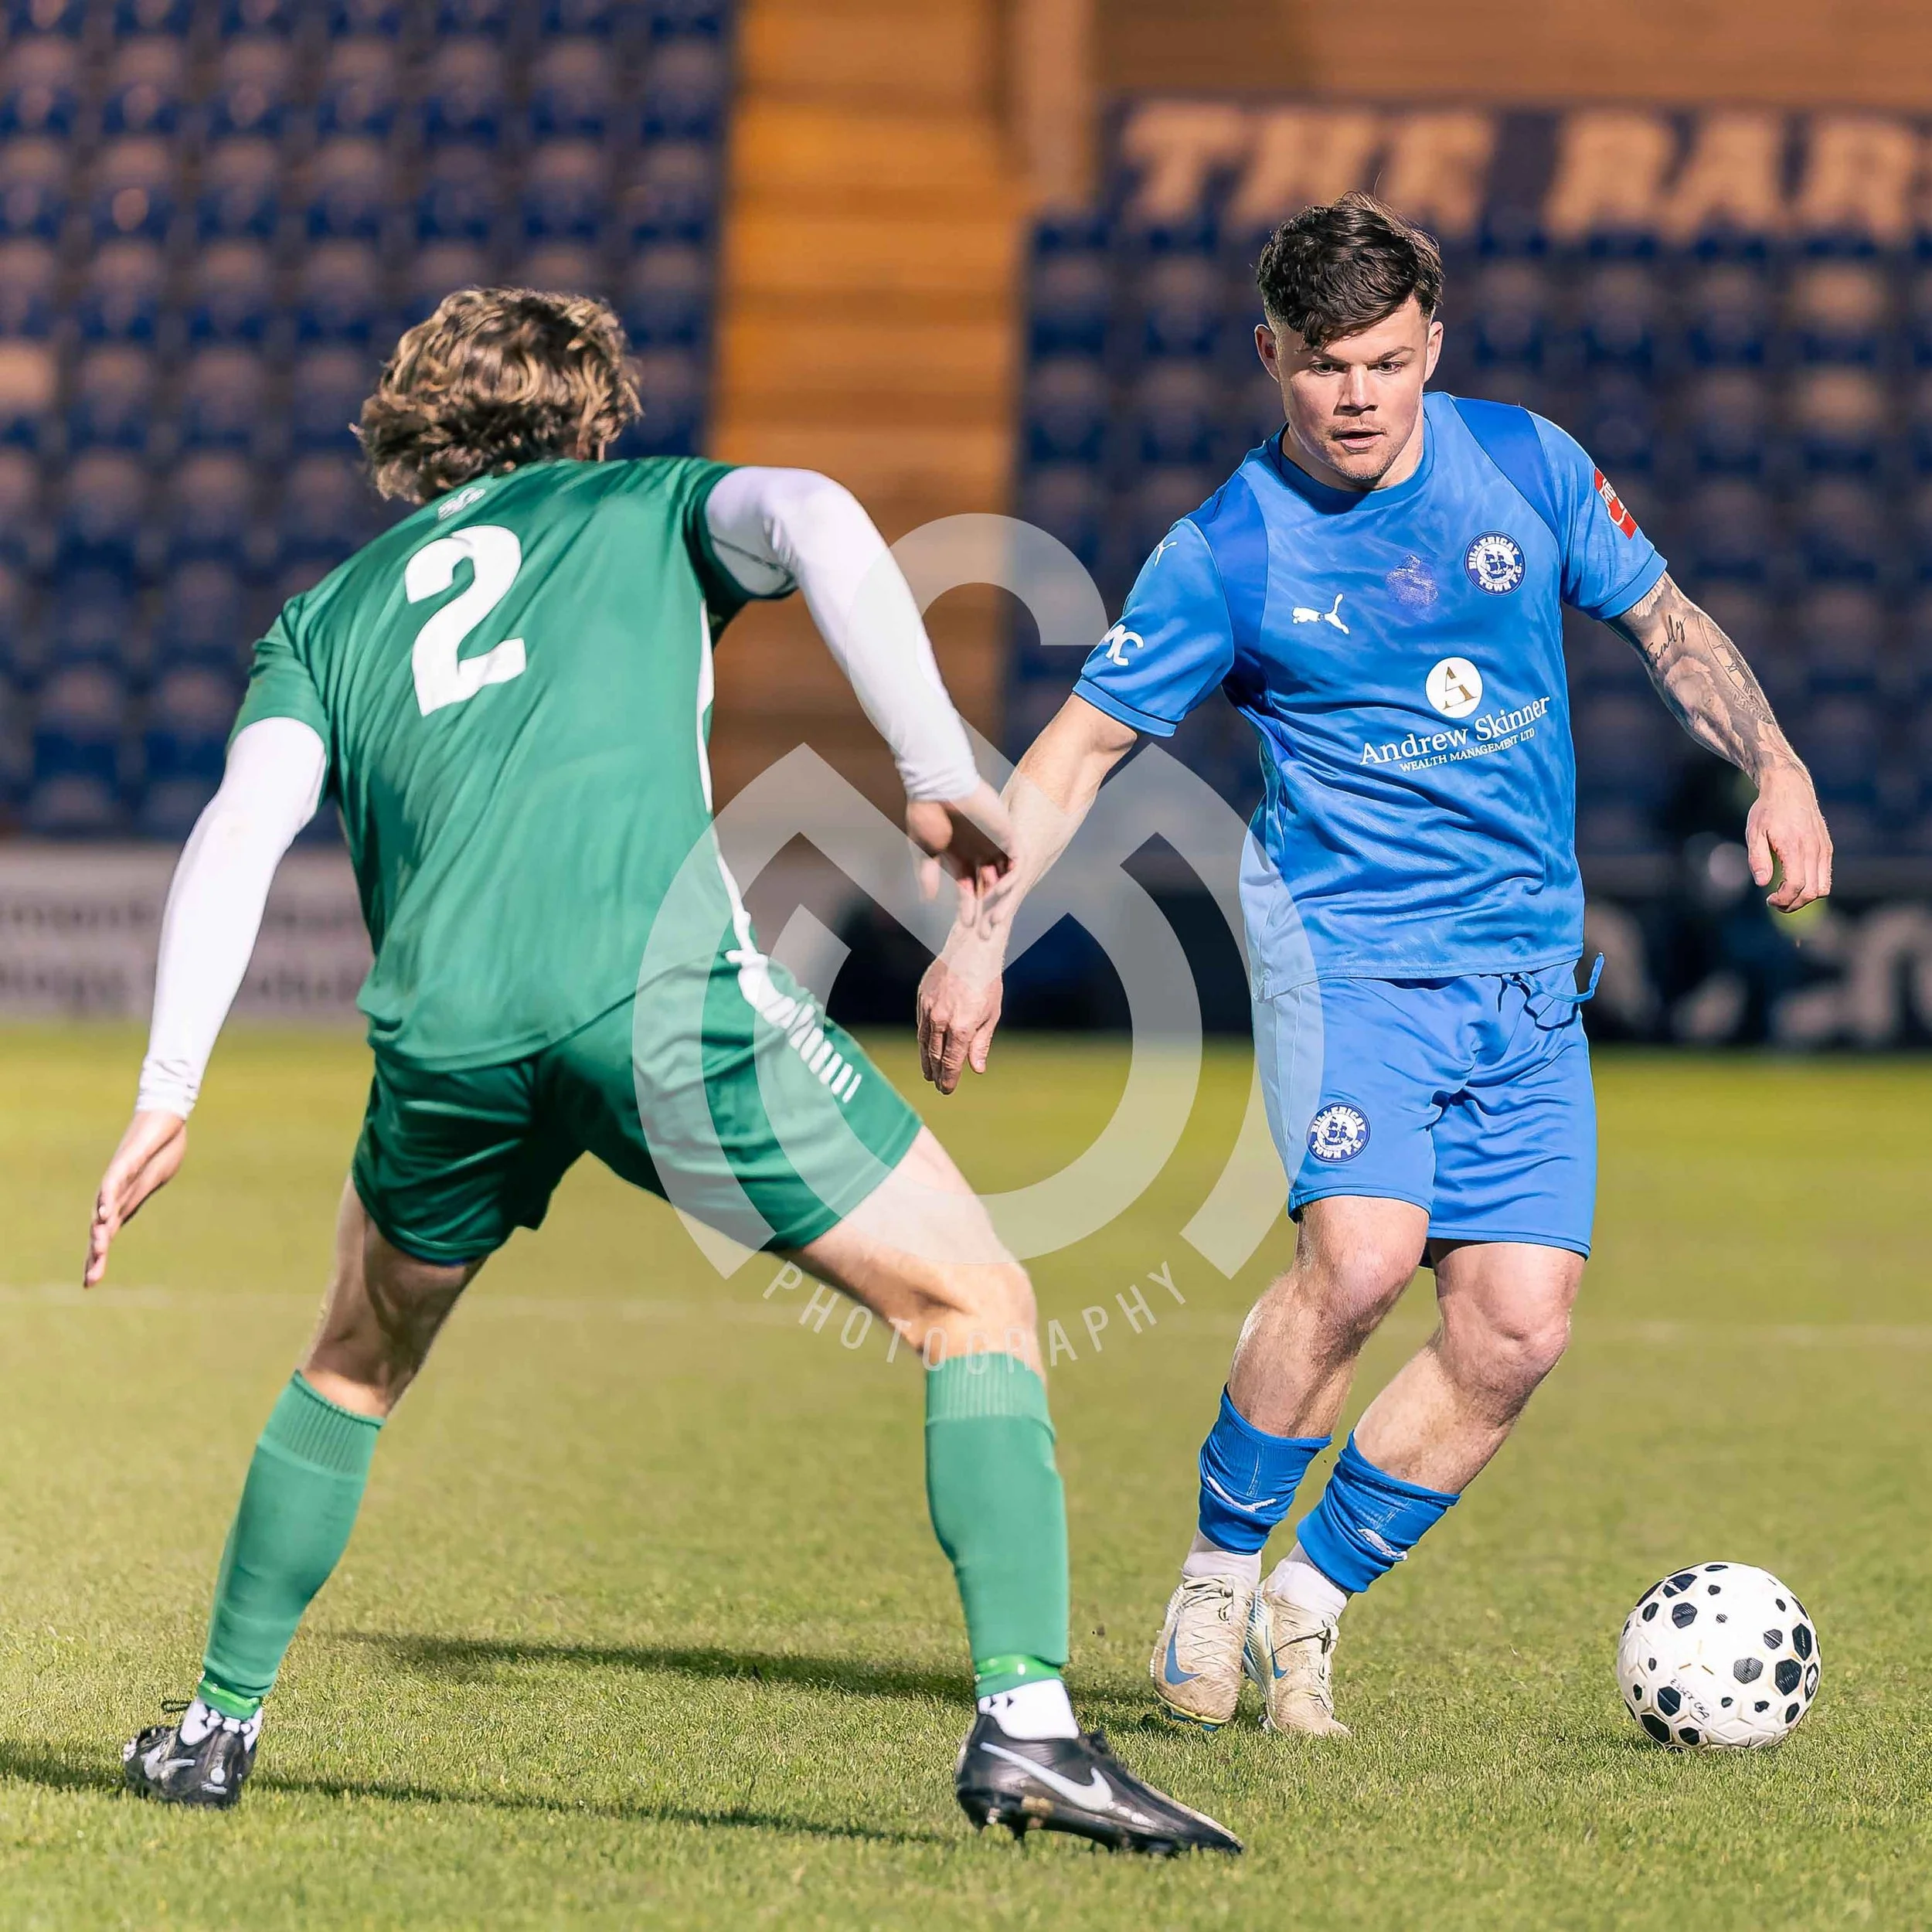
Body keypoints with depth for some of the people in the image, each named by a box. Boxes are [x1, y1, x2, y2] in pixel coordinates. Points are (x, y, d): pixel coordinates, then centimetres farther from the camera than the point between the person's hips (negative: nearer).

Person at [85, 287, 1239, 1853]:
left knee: (359, 1364, 31)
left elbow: (241, 830, 11)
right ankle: (1024, 1723, -7)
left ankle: (219, 1726, 36)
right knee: (977, 1305, 7)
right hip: (658, 985, -3)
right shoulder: (643, 503, 25)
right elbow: (813, 518, 1)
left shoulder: (328, 617, 29)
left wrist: (170, 1093, 4)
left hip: (444, 1026, 3)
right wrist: (943, 776, -1)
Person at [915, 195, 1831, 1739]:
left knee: (1515, 1331, -6)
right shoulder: (1227, 554, -6)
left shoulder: (1525, 465, 2)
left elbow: (1664, 621, 16)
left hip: (1528, 972, 4)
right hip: (1346, 945, -4)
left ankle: (1310, 1606, 10)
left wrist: (1775, 769, 3)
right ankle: (1220, 1573, -6)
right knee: (1361, 1252, -26)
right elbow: (1082, 746, 1)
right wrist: (977, 939, -7)